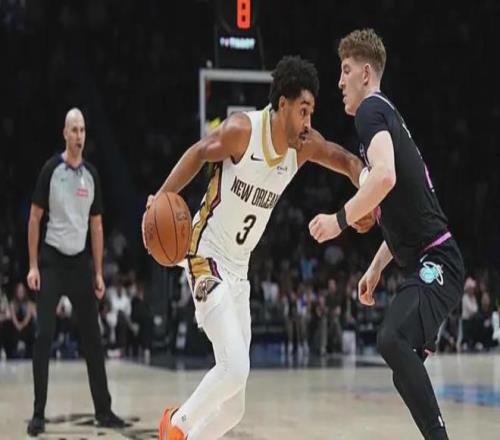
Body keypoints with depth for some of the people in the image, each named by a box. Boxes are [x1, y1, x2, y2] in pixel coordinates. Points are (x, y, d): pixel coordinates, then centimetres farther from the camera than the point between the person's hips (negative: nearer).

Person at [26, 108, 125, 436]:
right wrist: (33, 265, -10)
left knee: (93, 339, 6)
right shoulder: (51, 169, -6)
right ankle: (39, 414, -2)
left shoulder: (92, 175, 6)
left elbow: (96, 226, 11)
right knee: (44, 337, -8)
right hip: (52, 260, -4)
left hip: (80, 262, 4)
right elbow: (34, 218, -4)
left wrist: (98, 273, 7)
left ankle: (103, 411, 14)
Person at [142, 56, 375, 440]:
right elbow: (199, 154, -6)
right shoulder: (241, 130, -19)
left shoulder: (305, 145, -4)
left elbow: (350, 163, 7)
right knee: (235, 368, -22)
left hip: (239, 270, 7)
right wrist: (162, 198, -16)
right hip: (208, 260, -7)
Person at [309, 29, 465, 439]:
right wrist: (375, 268, 29)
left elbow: (385, 176, -29)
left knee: (392, 340, -30)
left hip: (435, 263, -11)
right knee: (407, 374, 13)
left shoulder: (371, 110, -7)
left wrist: (340, 219, -20)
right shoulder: (386, 114, 22)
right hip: (428, 264, 11)